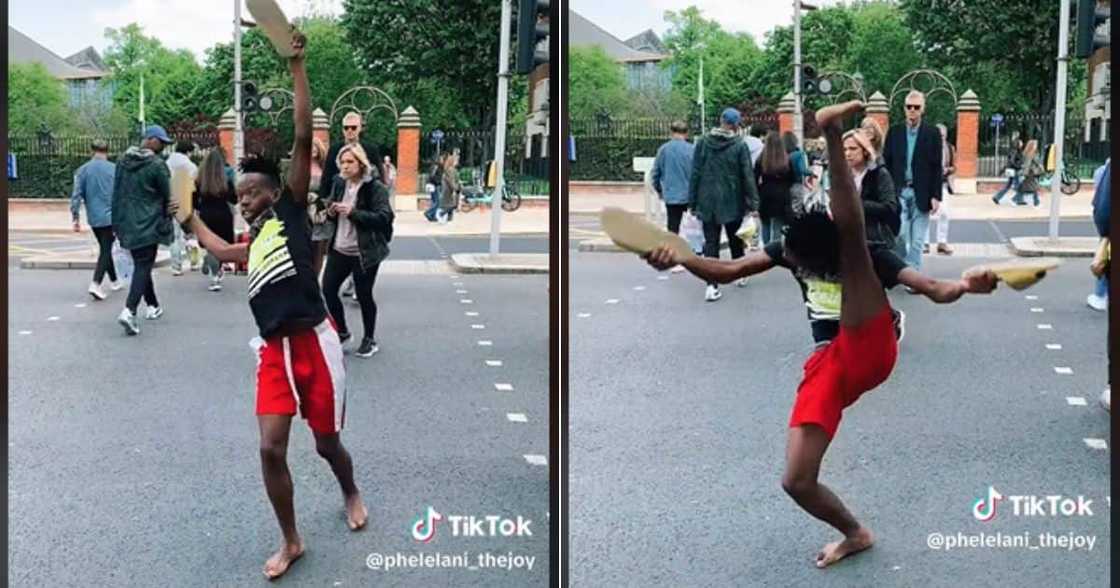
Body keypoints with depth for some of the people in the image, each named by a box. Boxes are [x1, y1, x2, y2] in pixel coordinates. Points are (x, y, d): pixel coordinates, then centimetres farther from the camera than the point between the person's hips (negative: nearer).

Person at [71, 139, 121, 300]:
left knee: (105, 249, 18)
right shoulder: (114, 169, -3)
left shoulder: (82, 170, 1)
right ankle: (95, 284, -18)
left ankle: (114, 281, 29)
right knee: (106, 250, -2)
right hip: (110, 216, -3)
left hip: (93, 218, 3)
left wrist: (75, 218, 0)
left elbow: (76, 195, -3)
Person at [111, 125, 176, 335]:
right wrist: (167, 217, 13)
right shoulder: (157, 165, -13)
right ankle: (129, 311, -19)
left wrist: (117, 221, 16)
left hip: (127, 223, 7)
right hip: (148, 224, -7)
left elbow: (116, 192, 11)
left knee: (141, 264, 19)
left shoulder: (124, 161, 7)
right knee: (143, 266, -5)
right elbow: (166, 197, -5)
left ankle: (153, 306, 30)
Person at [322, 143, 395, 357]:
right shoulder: (339, 183, 6)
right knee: (328, 290, 6)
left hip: (364, 252, -6)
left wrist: (353, 212, -27)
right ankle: (342, 331, 28)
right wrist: (330, 211, -3)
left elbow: (384, 217, -22)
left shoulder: (375, 188, -13)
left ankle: (369, 339, 23)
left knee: (364, 295, 3)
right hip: (339, 249, 6)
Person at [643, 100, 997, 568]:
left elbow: (934, 290, -9)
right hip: (825, 369, 5)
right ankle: (855, 535, 20)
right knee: (796, 482, -5)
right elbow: (726, 272, 3)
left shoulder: (871, 259, 0)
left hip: (867, 351, -5)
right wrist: (678, 258, -14)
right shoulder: (788, 250, 11)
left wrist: (964, 286, -30)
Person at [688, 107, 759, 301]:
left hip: (707, 201, 1)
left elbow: (695, 173, 0)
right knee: (735, 240, 18)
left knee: (711, 242, 0)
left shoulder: (703, 142, -2)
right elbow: (748, 176, -7)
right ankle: (740, 275, 33)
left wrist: (693, 202, 5)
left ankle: (712, 285, -10)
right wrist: (752, 203, -2)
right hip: (732, 202, -1)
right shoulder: (739, 145, -8)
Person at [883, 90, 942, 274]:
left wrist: (936, 196, -5)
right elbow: (886, 162, 7)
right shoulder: (894, 131, 7)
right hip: (899, 192, 1)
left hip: (921, 194, -1)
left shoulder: (932, 134, 2)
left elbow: (937, 167, 0)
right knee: (900, 233, -9)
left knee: (917, 240, 1)